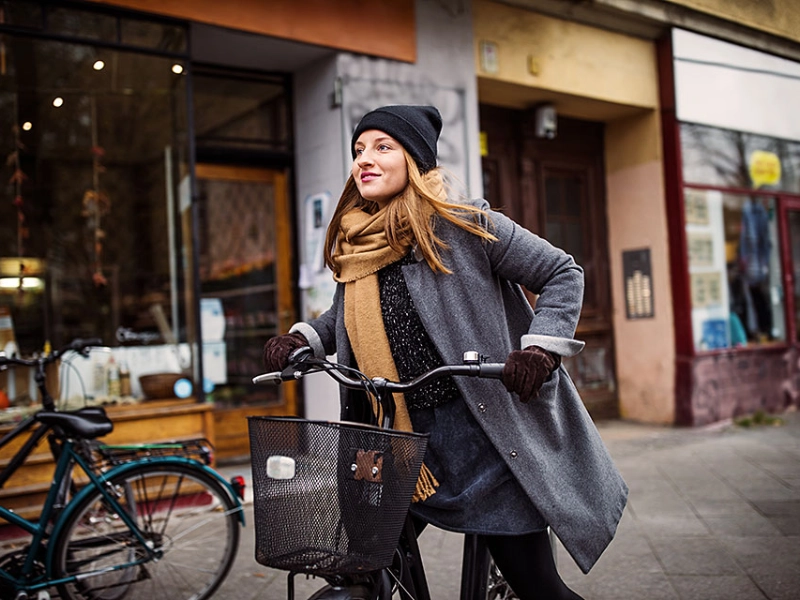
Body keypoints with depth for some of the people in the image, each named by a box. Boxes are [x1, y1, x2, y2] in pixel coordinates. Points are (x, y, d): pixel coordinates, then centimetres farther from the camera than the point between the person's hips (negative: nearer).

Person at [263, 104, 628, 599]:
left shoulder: (464, 224, -7)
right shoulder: (353, 246, 8)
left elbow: (563, 274, -2)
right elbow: (345, 318, 26)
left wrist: (541, 350, -16)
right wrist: (301, 339, 6)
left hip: (486, 435, -5)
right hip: (402, 444, 5)